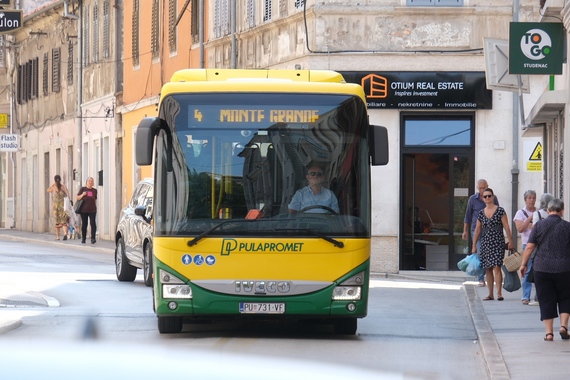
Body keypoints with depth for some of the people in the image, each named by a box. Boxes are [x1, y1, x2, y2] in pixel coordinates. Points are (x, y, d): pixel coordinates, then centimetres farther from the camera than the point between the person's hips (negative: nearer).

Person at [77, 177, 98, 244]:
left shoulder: (94, 190, 13)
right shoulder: (83, 189, 5)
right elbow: (78, 198, 3)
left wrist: (95, 208, 18)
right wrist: (82, 195, -15)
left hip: (92, 210, 1)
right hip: (84, 210, -1)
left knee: (93, 223, -12)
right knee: (84, 224, 3)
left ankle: (93, 238, -15)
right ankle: (83, 239, 14)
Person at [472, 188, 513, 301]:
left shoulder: (500, 211, -2)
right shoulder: (481, 213, 10)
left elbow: (506, 227, -4)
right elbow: (477, 230, 14)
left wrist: (510, 241, -8)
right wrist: (474, 245, 13)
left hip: (498, 242, -4)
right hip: (485, 243, 4)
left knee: (496, 267, -13)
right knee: (488, 269, 5)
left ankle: (499, 292, -13)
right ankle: (490, 294, 9)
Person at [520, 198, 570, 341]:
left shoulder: (539, 226, 0)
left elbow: (529, 247, -2)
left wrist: (524, 264, 8)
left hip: (542, 269, 0)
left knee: (546, 300, 6)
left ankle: (549, 332, 4)